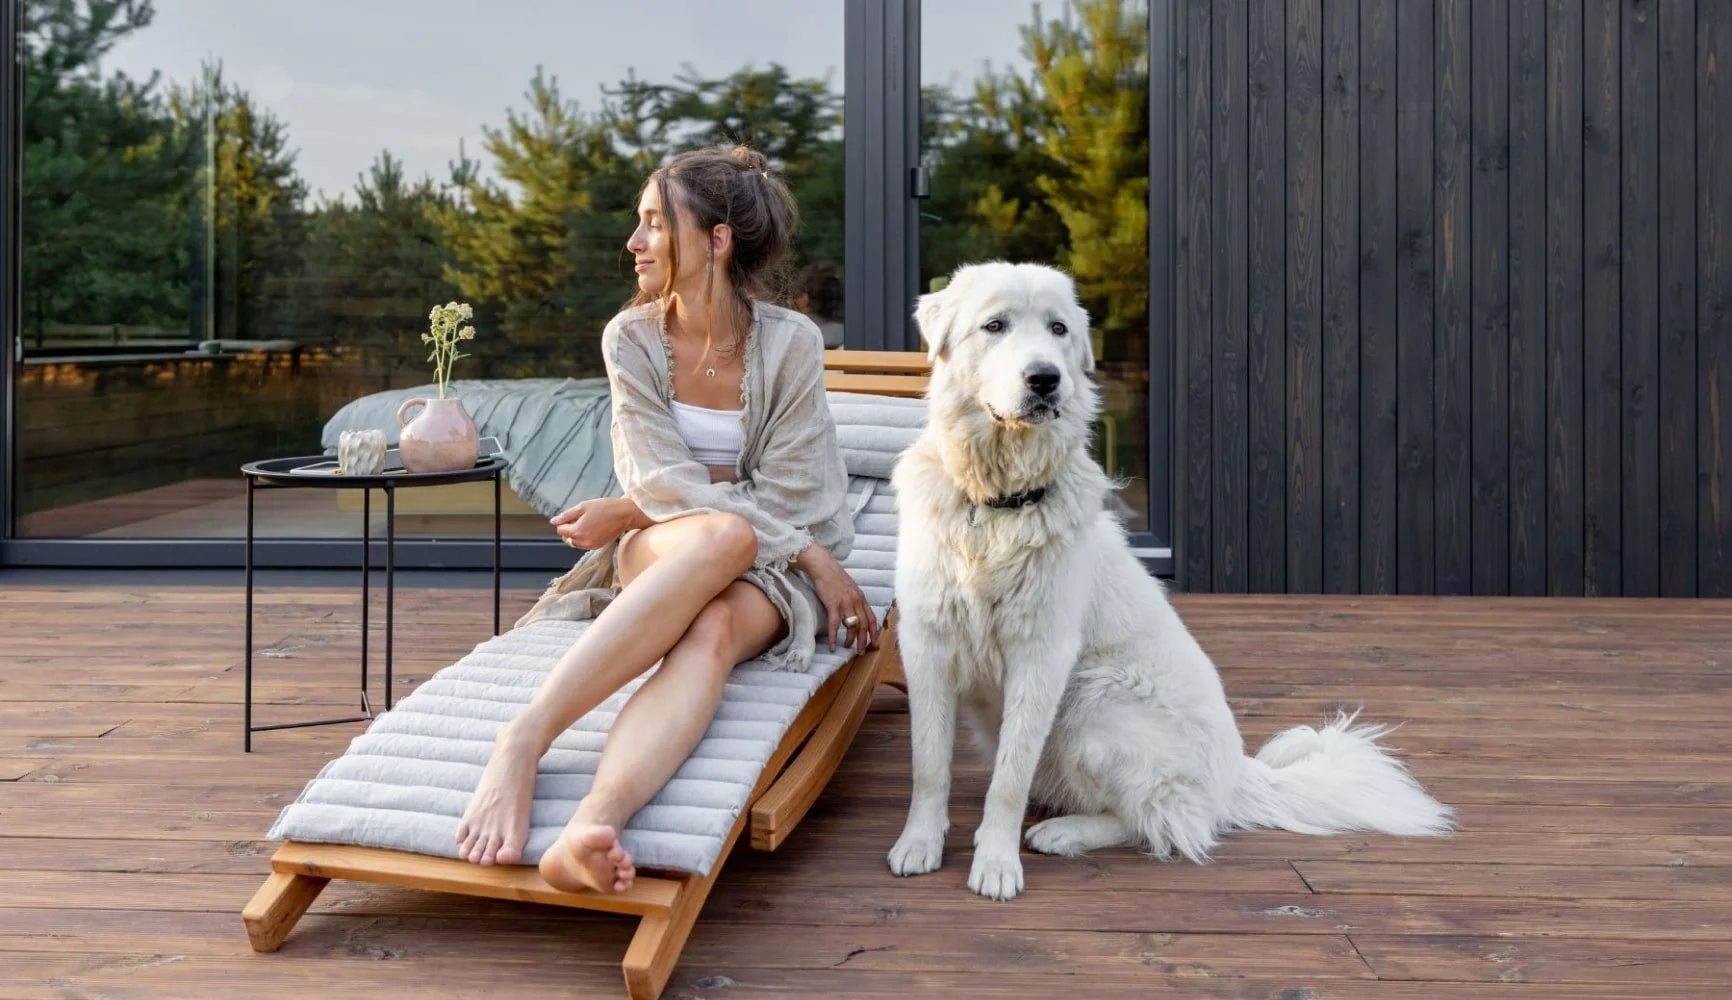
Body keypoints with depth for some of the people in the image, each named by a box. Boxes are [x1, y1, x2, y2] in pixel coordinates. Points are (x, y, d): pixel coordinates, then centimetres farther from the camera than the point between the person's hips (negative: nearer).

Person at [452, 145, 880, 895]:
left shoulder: (790, 342, -7)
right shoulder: (632, 339, -1)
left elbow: (781, 497, -9)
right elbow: (663, 482, -9)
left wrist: (631, 512, -6)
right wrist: (810, 554, -16)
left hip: (765, 574, 0)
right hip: (656, 551, 1)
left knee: (713, 629, -38)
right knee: (721, 536, -38)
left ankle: (593, 823, -65)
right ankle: (526, 736, -51)